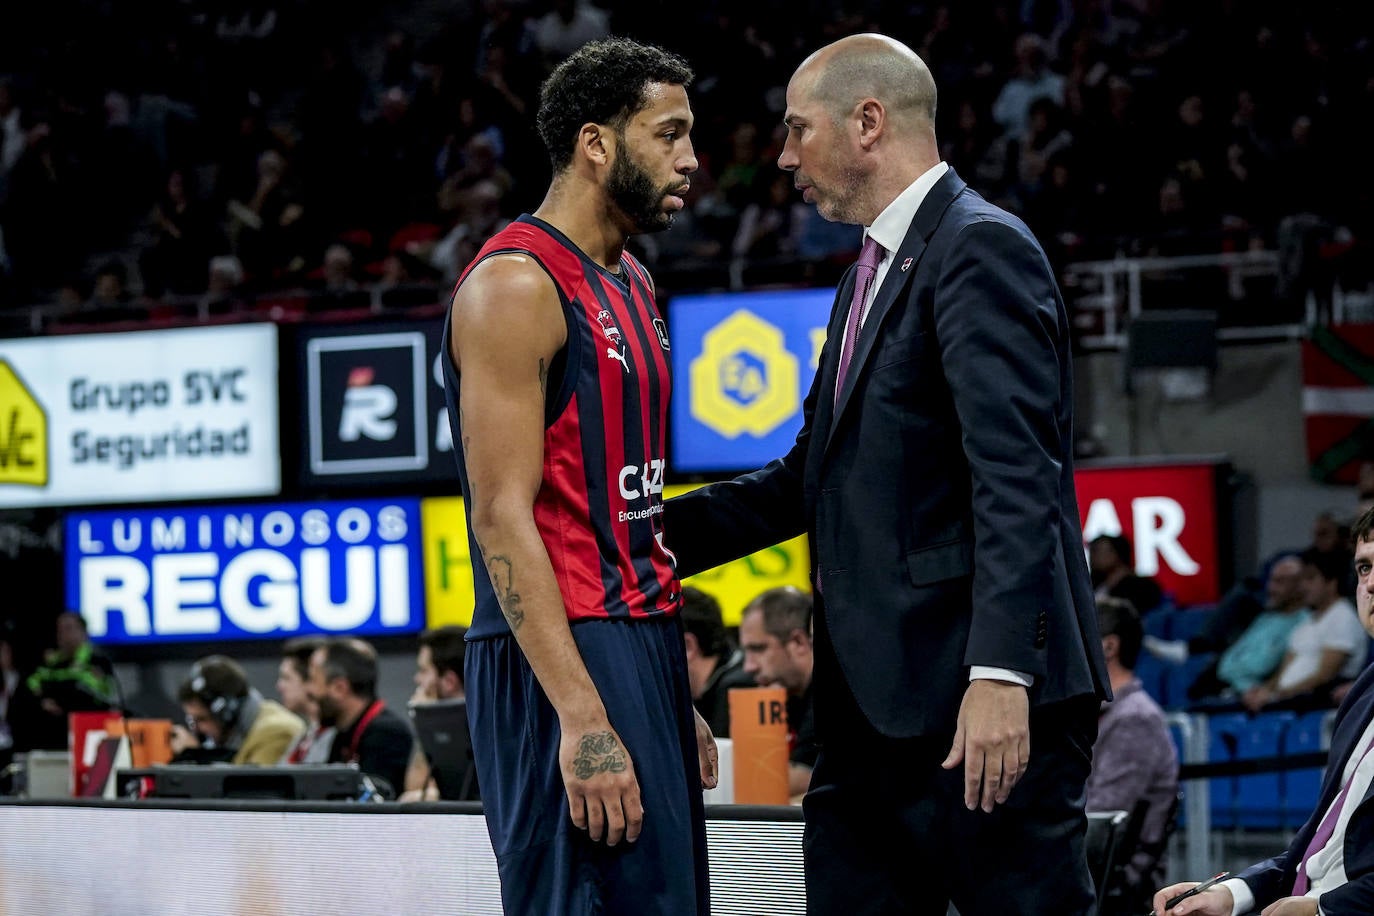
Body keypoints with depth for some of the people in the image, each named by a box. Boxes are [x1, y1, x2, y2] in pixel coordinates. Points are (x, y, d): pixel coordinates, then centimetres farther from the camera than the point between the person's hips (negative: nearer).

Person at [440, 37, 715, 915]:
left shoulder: (633, 285, 17)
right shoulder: (516, 284, -12)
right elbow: (503, 517, -19)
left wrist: (680, 697, 19)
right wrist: (581, 718, -25)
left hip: (646, 642, 10)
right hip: (564, 655, -9)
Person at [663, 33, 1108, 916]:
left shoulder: (981, 248, -10)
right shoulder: (873, 274, 22)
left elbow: (1016, 477, -19)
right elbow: (814, 476, 25)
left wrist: (1001, 674, -27)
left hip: (980, 705, -10)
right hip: (876, 704, 10)